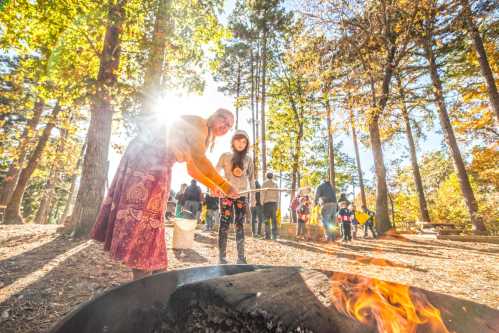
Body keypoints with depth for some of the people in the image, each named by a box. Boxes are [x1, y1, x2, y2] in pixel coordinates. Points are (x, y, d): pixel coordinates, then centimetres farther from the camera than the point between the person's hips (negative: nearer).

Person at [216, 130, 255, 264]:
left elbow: (251, 178, 10)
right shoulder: (225, 156, 2)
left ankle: (241, 257, 10)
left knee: (240, 225, 4)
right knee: (224, 224, -3)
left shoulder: (248, 159, 7)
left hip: (242, 196, 2)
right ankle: (222, 257, 3)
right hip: (226, 194, -2)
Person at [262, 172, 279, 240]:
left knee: (266, 220, 0)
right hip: (274, 202, 3)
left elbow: (263, 194, -5)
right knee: (274, 219, 4)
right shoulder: (275, 183, 10)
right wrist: (276, 203, 14)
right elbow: (277, 194, 9)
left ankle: (267, 235, -2)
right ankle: (274, 235, 2)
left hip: (267, 202, -3)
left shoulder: (264, 183, 1)